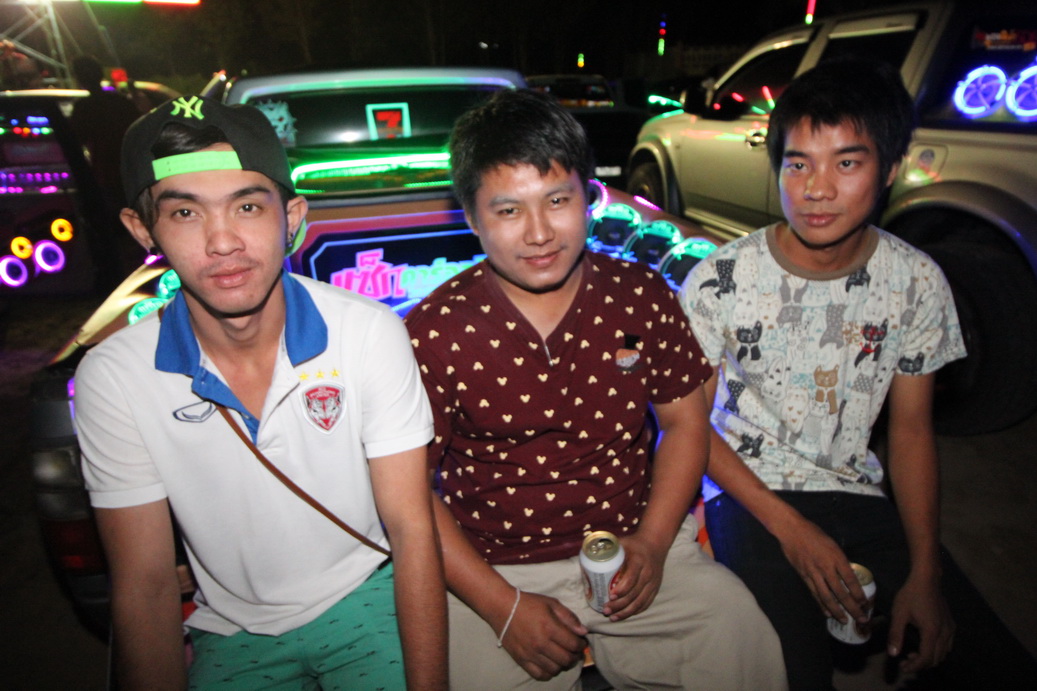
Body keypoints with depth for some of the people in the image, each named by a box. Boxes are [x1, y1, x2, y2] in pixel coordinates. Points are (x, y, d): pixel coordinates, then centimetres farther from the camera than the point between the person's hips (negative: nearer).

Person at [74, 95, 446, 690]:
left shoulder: (371, 333, -21)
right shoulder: (112, 378, -16)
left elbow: (412, 531, -16)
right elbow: (145, 586, -8)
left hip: (367, 602, 0)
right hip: (232, 635, 1)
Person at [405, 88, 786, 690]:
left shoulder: (641, 296, -4)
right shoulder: (434, 331, -12)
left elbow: (685, 421, 5)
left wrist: (653, 542, -7)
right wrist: (504, 608, -11)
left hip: (635, 549, 2)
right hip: (495, 573, -1)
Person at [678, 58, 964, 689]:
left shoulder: (918, 282, -6)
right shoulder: (719, 282, -15)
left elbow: (911, 430, 1)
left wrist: (925, 572, -7)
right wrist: (790, 527, -15)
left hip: (855, 491, 4)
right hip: (747, 491, -3)